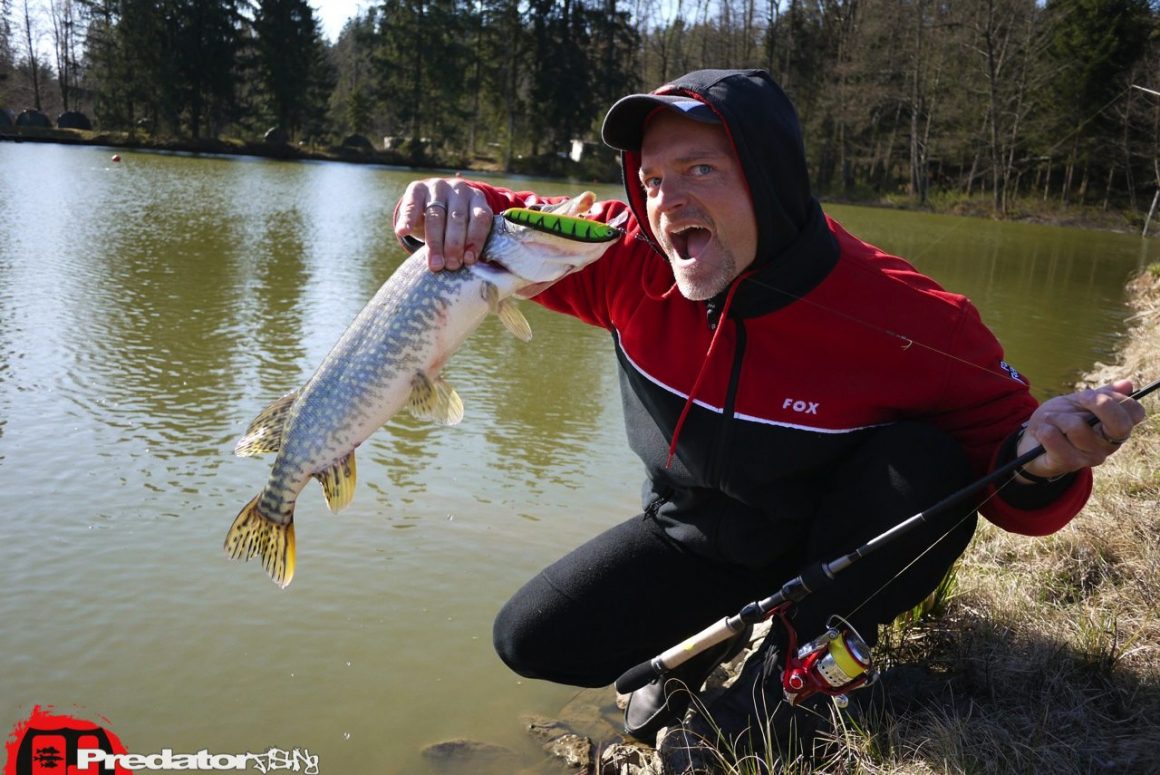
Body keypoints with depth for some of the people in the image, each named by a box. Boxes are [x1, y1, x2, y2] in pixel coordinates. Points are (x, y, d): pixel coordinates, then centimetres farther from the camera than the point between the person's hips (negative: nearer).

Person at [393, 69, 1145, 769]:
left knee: (927, 467, -31)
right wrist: (456, 204, -35)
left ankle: (787, 680, -7)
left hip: (828, 547, -1)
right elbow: (510, 229, -10)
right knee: (531, 640, -8)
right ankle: (711, 636, 20)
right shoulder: (632, 258, -21)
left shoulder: (908, 320, -29)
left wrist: (1039, 461, -44)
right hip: (694, 536, 2)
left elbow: (999, 443, -19)